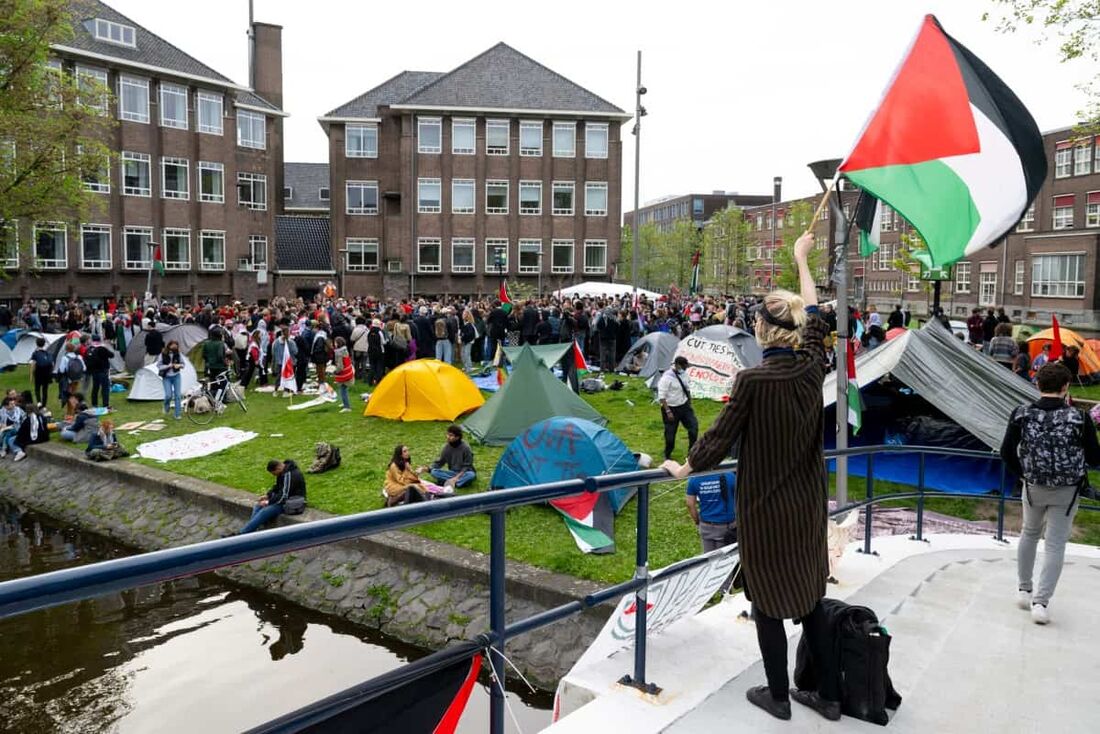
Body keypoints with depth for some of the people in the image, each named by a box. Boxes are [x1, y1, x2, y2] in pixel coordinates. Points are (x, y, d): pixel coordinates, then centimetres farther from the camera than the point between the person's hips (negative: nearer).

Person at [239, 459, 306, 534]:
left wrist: (268, 502, -16)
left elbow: (284, 496, -26)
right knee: (258, 506, 0)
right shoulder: (283, 472, 5)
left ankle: (241, 534, -16)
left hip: (291, 503, -10)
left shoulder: (290, 475, -26)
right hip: (282, 498, 10)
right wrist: (267, 495, 4)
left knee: (264, 512, -21)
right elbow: (277, 486, 20)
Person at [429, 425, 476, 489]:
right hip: (452, 473, 4)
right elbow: (439, 462, 4)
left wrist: (456, 477, -26)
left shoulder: (465, 448, -16)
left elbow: (467, 466, -14)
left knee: (471, 475, -38)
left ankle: (450, 484, -42)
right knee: (434, 472, -23)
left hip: (463, 473, -4)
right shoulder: (446, 447, -5)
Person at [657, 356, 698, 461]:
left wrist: (690, 404, 16)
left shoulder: (682, 375, 4)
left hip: (684, 406, 6)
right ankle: (667, 456, 26)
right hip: (672, 409, -6)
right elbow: (662, 397, -19)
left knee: (693, 426, 0)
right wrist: (668, 411, -21)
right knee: (670, 433, 5)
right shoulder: (666, 378, -18)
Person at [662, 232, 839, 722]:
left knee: (769, 603, 10)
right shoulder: (812, 368, -5)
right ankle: (829, 695, 27)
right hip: (806, 504, 6)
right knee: (810, 598, 17)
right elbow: (814, 317, 12)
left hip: (764, 508, -6)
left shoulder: (753, 380, -21)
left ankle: (778, 696, 23)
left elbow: (722, 434, -14)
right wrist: (802, 260, 24)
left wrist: (685, 468, 4)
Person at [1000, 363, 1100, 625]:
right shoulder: (1079, 418, -15)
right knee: (1055, 545, 6)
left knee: (1029, 534, 23)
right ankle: (1040, 602, 1)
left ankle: (1024, 590, 31)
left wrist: (1023, 473, 8)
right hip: (1067, 491, -2)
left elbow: (1006, 451, -8)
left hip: (1033, 487, 2)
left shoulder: (1022, 414, -10)